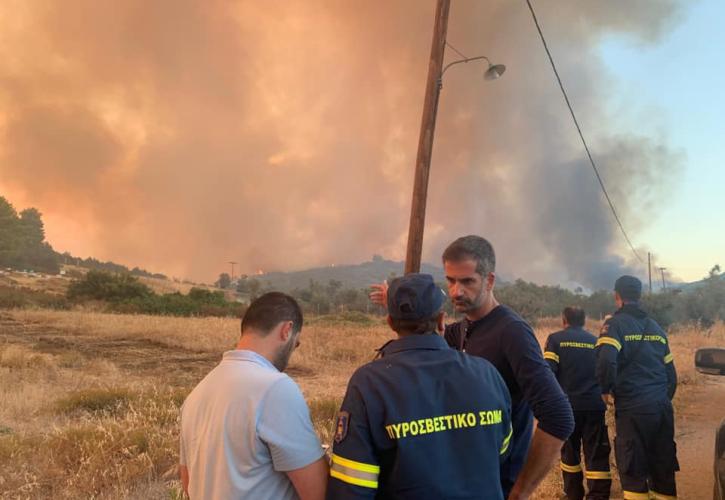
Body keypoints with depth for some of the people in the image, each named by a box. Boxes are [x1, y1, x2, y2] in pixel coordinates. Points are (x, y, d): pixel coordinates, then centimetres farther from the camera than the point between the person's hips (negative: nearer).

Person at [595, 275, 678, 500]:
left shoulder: (616, 323, -5)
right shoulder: (655, 326, 16)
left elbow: (606, 360, -22)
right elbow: (670, 370, 17)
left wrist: (607, 390, -6)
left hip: (633, 408, -6)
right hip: (662, 407, 6)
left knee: (633, 470, 1)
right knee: (663, 467, 13)